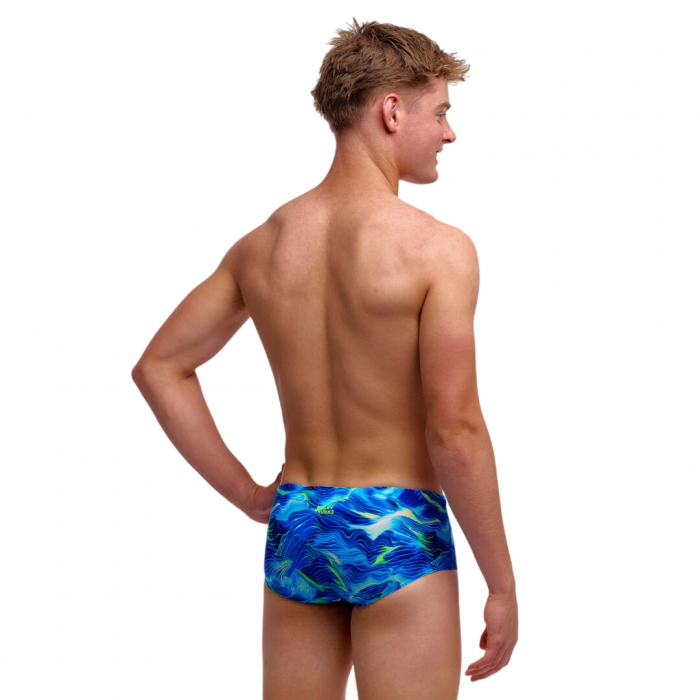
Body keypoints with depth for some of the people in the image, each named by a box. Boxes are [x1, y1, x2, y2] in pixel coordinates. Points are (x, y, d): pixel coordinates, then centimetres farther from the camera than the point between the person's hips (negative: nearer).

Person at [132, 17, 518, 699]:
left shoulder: (262, 245, 4)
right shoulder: (437, 248, -14)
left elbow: (158, 367, 9)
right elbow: (454, 431, -17)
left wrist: (244, 492, 12)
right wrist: (502, 585, -9)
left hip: (293, 522, 6)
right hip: (398, 529, -6)